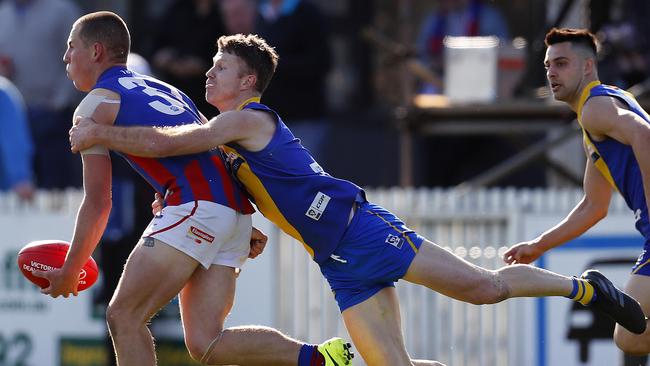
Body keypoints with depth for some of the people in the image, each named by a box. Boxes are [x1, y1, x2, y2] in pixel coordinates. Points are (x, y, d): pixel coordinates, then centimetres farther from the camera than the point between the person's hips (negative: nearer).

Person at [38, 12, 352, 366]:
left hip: (195, 207, -8)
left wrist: (69, 272, 13)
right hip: (234, 210, 8)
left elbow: (98, 204, 4)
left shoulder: (95, 105, 6)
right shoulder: (160, 88, 30)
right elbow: (212, 150, 27)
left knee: (123, 316, -5)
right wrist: (242, 229, 26)